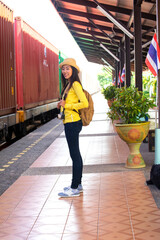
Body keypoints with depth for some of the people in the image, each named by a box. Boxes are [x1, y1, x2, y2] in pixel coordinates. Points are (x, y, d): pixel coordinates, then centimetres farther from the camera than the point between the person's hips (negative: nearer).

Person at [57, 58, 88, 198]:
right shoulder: (68, 85, 16)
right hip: (69, 123, 10)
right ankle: (78, 184, 23)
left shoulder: (75, 84, -13)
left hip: (73, 123, -10)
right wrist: (62, 105, 7)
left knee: (75, 155, -6)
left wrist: (66, 105, -15)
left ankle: (74, 188, -1)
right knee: (75, 154, 15)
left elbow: (85, 103, -21)